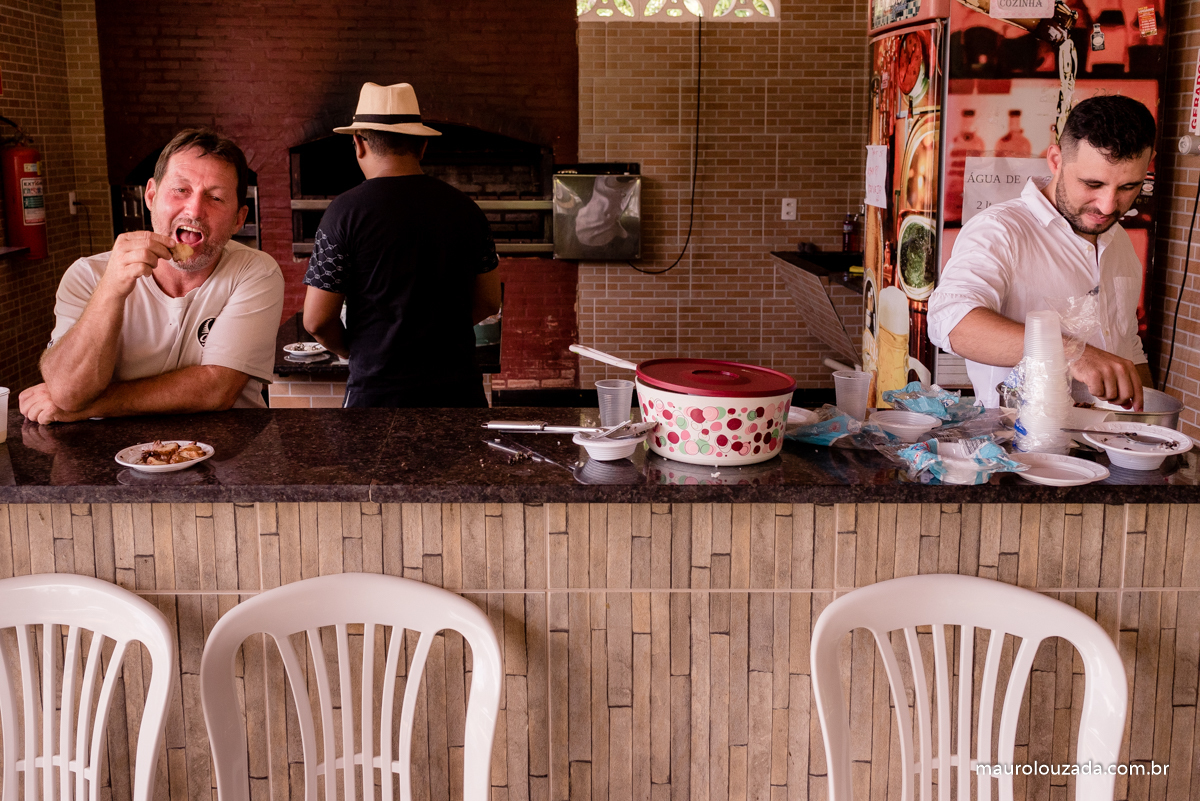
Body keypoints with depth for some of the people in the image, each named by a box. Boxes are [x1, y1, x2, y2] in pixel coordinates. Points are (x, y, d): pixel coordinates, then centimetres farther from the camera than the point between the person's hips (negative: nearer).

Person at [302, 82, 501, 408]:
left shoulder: (346, 210, -8)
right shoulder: (464, 208, 3)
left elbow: (317, 319, -8)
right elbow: (488, 301, 11)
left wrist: (353, 350, 11)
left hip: (379, 391, -3)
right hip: (460, 388, 3)